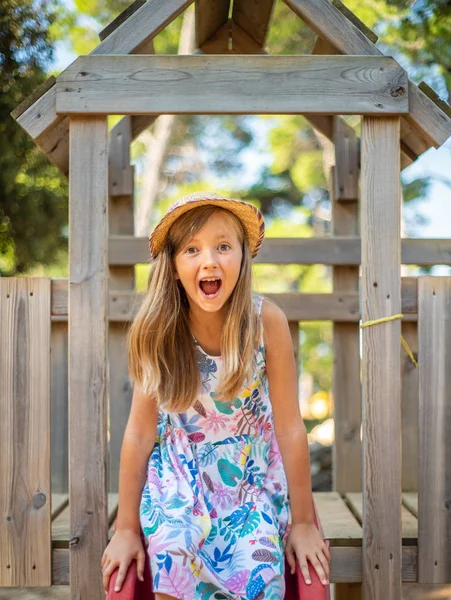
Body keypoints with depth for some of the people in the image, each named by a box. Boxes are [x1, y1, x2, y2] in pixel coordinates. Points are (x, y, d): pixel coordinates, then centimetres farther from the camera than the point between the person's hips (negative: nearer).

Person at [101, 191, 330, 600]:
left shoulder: (266, 320, -21)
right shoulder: (157, 330, -17)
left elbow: (290, 426, -14)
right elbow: (140, 430, -10)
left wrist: (303, 522, -6)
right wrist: (127, 528, -4)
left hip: (253, 478, 0)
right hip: (179, 478, 1)